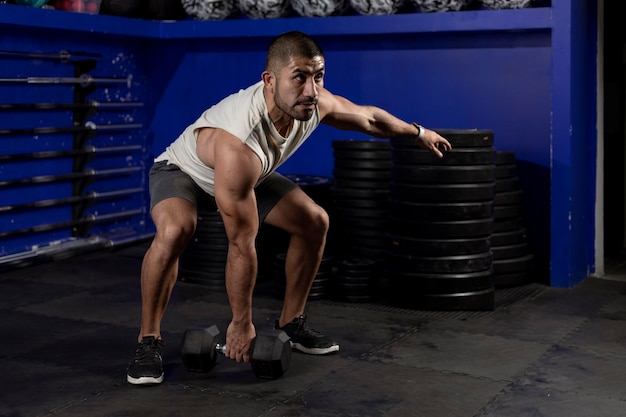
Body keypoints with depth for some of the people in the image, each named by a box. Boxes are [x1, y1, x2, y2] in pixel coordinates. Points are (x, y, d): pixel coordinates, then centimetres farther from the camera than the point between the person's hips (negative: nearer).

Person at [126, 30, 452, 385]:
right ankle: (149, 341, -17)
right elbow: (242, 245, -36)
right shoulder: (239, 146, -44)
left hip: (250, 175, 7)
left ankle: (292, 322, 14)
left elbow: (368, 116, 0)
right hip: (182, 170, -7)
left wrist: (418, 132, 15)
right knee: (175, 231, -37)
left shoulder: (314, 103, -25)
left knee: (314, 222, -2)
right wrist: (241, 324, -27)